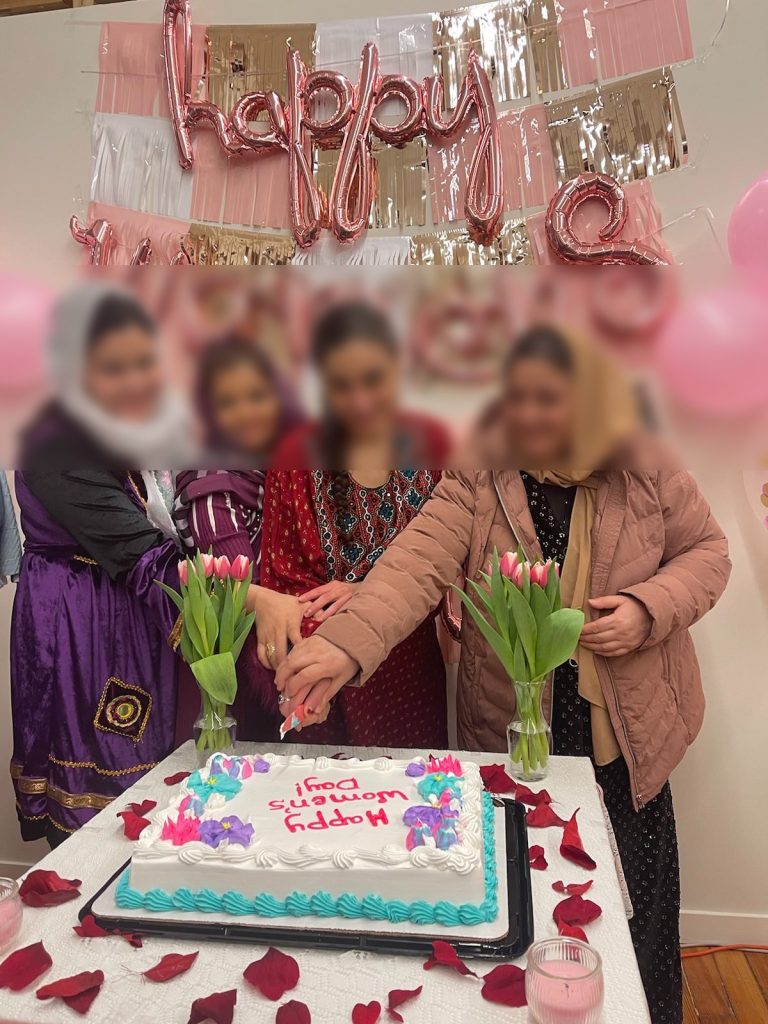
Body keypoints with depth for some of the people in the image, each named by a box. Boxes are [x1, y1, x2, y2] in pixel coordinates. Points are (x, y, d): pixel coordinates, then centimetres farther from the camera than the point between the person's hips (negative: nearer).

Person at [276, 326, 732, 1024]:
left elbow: (706, 551, 6)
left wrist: (649, 607, -15)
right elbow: (413, 566, -24)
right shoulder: (476, 485, -10)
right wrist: (344, 647, -41)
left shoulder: (645, 475, -4)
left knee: (632, 911, 17)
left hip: (626, 733, 2)